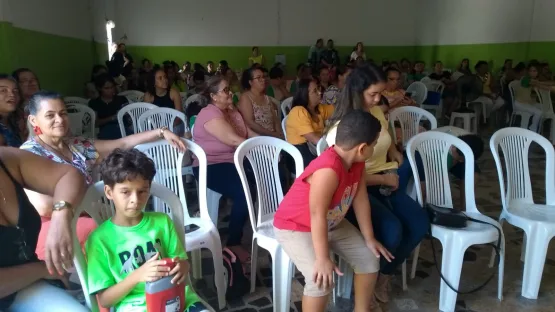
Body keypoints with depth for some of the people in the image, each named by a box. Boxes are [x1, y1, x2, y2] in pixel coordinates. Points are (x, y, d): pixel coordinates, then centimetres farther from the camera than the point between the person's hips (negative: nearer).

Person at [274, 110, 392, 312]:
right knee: (321, 279, -25)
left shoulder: (356, 162, -10)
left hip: (332, 224, 9)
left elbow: (360, 199, -1)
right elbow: (318, 216, -35)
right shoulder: (328, 170, -38)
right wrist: (323, 259, -30)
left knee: (370, 257, 7)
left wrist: (369, 238, 3)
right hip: (295, 228, -9)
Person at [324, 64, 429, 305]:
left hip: (387, 183, 7)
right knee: (392, 231, -30)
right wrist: (384, 179, -12)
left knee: (420, 224, -14)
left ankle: (385, 274, 10)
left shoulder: (377, 112, 5)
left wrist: (399, 161, 8)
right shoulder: (341, 129, -16)